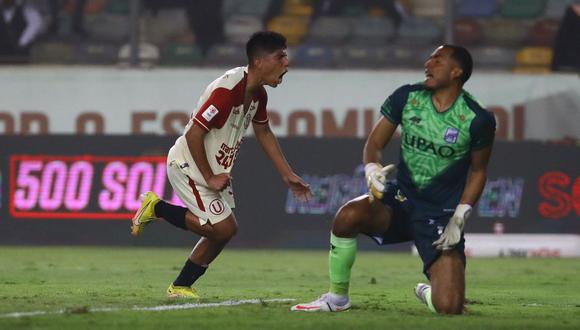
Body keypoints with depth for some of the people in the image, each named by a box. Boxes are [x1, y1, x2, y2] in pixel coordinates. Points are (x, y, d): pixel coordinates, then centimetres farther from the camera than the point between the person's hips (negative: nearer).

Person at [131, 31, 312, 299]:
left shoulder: (257, 94, 2)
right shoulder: (228, 90, -28)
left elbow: (263, 133, 19)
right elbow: (194, 134, -27)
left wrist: (288, 175, 18)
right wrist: (209, 178, -22)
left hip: (215, 169, 9)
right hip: (188, 164, -9)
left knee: (224, 230, 7)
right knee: (223, 228, -13)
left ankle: (180, 287, 17)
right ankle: (157, 208, 2)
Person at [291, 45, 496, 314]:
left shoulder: (477, 120, -9)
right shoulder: (407, 97, -3)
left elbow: (478, 171, 5)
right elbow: (374, 143, 5)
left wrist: (459, 217, -5)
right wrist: (372, 168, -19)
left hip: (441, 216, -2)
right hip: (401, 198, 2)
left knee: (449, 308, -16)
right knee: (348, 216, -32)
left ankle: (428, 292, 25)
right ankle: (337, 298, -9)